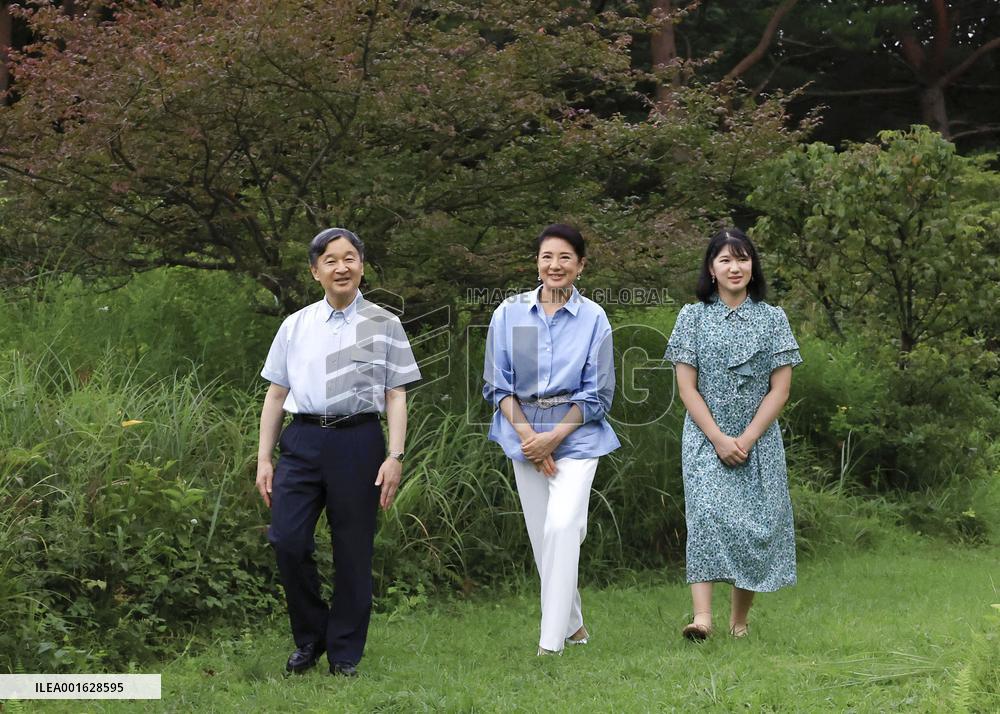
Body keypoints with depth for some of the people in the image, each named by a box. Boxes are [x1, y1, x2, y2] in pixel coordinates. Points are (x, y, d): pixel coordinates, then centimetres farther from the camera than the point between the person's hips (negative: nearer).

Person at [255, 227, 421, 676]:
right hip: (302, 440, 2)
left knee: (352, 551, 2)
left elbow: (396, 395, 3)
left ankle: (345, 653, 16)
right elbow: (276, 394, 13)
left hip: (357, 441, -2)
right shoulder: (295, 326, 11)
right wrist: (264, 459, 9)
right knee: (287, 540, -9)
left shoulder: (383, 325, 6)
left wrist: (394, 457, -7)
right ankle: (309, 638, 12)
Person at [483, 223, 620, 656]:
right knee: (541, 534, 8)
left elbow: (598, 394, -2)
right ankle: (573, 625, 25)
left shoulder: (593, 318, -3)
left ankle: (551, 641, -17)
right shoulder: (509, 314, 2)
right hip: (524, 433, 3)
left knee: (562, 526, -19)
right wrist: (528, 436, -8)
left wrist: (553, 437, -11)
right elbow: (497, 384, 3)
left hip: (577, 433, -3)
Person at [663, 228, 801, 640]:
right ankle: (702, 616, -29)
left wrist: (746, 439, -10)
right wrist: (719, 439, -12)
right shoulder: (693, 316, 4)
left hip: (759, 440, 2)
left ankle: (739, 618, 11)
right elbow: (687, 387, -2)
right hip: (705, 438, -2)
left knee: (756, 524, -1)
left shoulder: (772, 319, 6)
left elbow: (780, 390, 1)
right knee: (707, 513, -19)